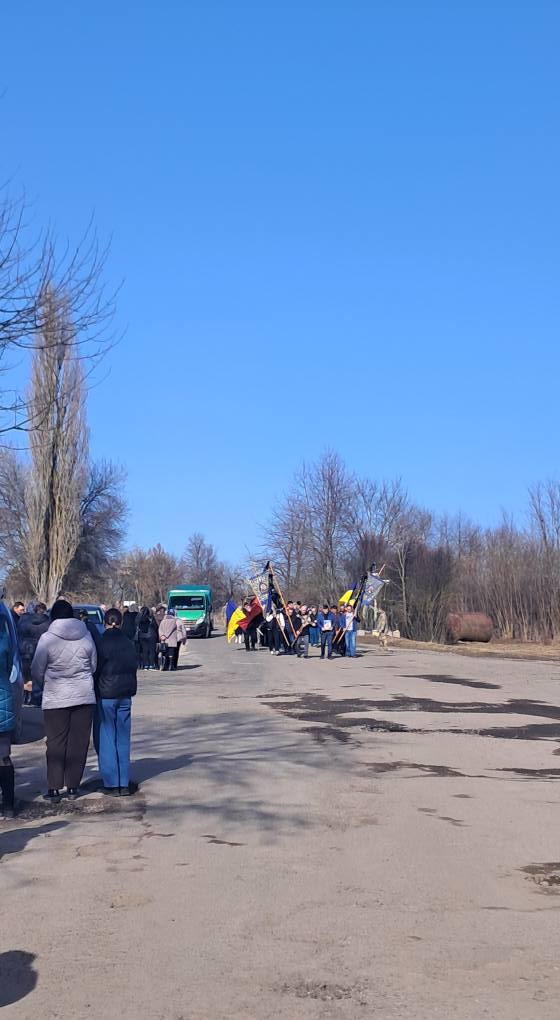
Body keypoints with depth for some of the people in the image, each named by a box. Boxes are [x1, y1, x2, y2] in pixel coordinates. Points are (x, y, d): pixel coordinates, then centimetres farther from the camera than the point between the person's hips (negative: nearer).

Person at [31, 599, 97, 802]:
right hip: (84, 696, 2)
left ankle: (54, 787, 4)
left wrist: (42, 685, 16)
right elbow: (94, 665, 8)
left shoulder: (47, 638, -10)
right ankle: (73, 786, 12)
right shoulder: (86, 636, 0)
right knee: (78, 742, 8)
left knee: (55, 743, 6)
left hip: (56, 697, -2)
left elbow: (37, 670, -4)